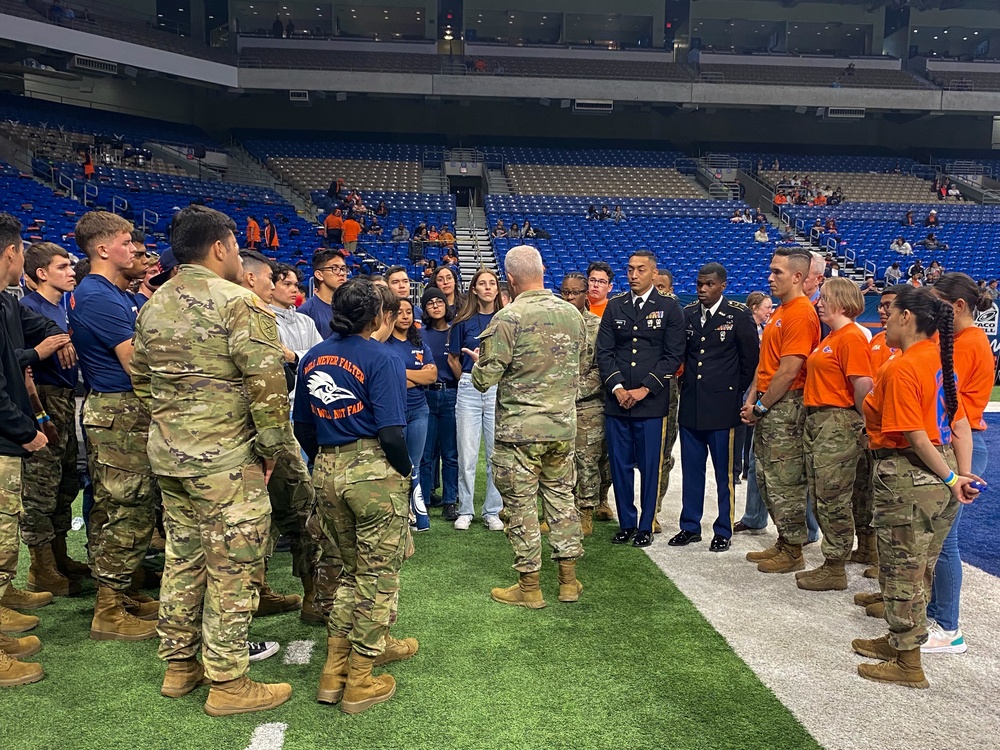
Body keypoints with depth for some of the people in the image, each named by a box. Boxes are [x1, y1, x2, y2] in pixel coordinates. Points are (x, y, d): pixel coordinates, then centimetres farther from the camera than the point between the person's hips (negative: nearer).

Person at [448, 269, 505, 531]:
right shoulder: (463, 322, 4)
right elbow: (453, 359, 12)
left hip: (499, 389, 0)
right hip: (469, 389, 0)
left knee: (497, 453, 4)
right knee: (467, 453, 5)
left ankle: (493, 511, 15)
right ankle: (465, 510, 16)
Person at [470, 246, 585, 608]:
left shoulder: (508, 318, -16)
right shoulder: (573, 314, 3)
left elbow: (484, 380, -14)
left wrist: (479, 362, 7)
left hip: (520, 429, -5)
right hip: (564, 426, 6)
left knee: (521, 505, 6)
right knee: (562, 497, 16)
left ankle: (529, 586, 16)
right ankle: (569, 580, 25)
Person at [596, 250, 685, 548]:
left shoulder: (669, 308, 2)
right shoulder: (615, 306, 10)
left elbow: (673, 355, -3)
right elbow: (604, 351, 7)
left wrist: (644, 389, -10)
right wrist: (617, 388, -6)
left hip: (651, 401, -3)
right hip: (617, 400, 3)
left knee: (649, 466, 4)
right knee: (619, 465, 7)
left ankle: (646, 526, 18)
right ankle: (626, 523, 21)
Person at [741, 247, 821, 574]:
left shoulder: (801, 314, -15)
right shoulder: (781, 312, 16)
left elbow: (788, 372, -19)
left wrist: (761, 406, -12)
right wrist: (752, 399, 9)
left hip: (786, 407, -10)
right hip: (768, 407, 10)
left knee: (785, 482, -1)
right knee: (767, 479, 15)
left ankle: (792, 552, 12)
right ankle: (784, 542, 28)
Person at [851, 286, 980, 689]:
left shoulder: (900, 369, -20)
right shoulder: (940, 360, 5)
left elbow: (916, 436, -22)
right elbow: (961, 425, 6)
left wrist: (951, 479, -11)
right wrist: (963, 473, 5)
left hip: (907, 474, -9)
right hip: (939, 475, 9)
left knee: (902, 570, 6)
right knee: (918, 567, 21)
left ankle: (908, 663, 20)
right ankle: (901, 640, 38)